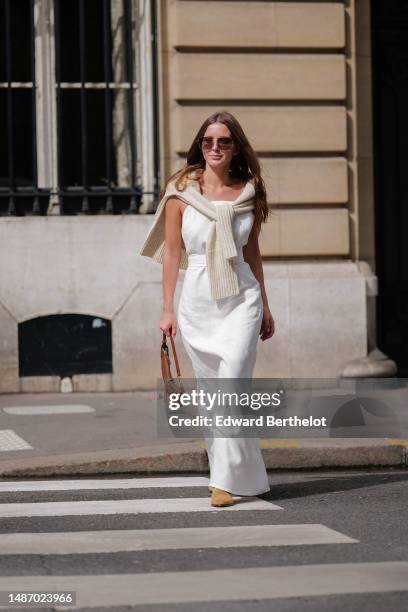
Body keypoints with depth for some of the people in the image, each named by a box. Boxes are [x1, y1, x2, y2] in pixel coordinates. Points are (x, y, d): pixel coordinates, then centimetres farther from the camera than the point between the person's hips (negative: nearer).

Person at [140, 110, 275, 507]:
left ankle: (225, 481, -14)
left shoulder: (249, 191, 5)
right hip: (198, 301, 1)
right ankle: (240, 474, 18)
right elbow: (171, 251, 2)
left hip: (242, 299, 0)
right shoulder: (181, 192, 0)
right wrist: (167, 308, -2)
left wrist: (264, 306, 16)